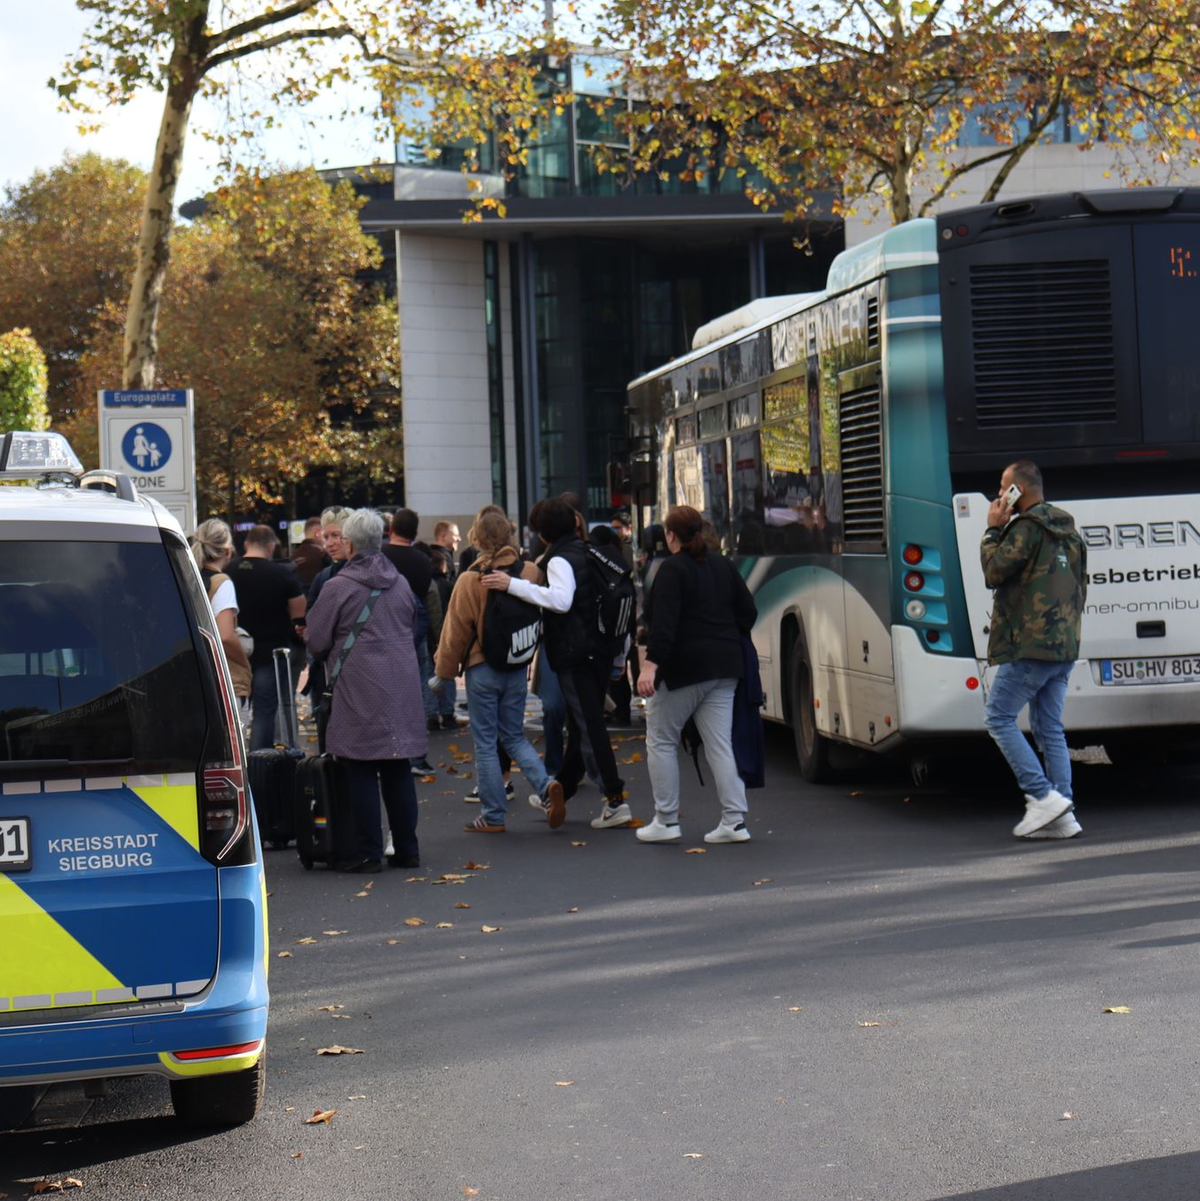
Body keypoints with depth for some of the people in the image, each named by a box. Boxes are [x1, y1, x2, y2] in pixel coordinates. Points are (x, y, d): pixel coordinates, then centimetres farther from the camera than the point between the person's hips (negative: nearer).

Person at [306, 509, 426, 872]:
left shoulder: (338, 587, -9)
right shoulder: (401, 584, 9)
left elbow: (316, 641, -4)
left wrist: (335, 652, 17)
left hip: (360, 691, -6)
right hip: (402, 685, 6)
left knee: (361, 773, 0)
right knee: (398, 769, 11)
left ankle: (369, 853, 0)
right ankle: (407, 849, 14)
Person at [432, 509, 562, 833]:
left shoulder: (470, 581, -13)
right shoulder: (529, 572, -5)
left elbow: (456, 632, -7)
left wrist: (443, 673, 2)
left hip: (482, 670, -4)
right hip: (517, 669, 4)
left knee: (485, 742, 5)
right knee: (514, 736, 17)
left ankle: (494, 816, 8)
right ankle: (546, 785, -6)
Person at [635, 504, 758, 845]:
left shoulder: (672, 569, -10)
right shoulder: (723, 565, 12)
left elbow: (664, 623, -20)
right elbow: (748, 612, 14)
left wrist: (650, 664, -25)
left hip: (682, 668, -7)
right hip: (724, 667, 7)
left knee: (661, 741, 7)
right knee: (720, 744, 6)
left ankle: (666, 821, 6)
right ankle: (734, 820, 0)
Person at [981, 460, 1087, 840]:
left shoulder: (1027, 527, -11)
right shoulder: (1068, 530, 19)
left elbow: (994, 572, -13)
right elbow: (1079, 588, 23)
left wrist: (992, 531, -2)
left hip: (1029, 645, -9)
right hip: (1064, 647, 9)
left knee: (999, 717, -2)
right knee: (1049, 728, 9)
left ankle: (1043, 796, -11)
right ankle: (1062, 816, 4)